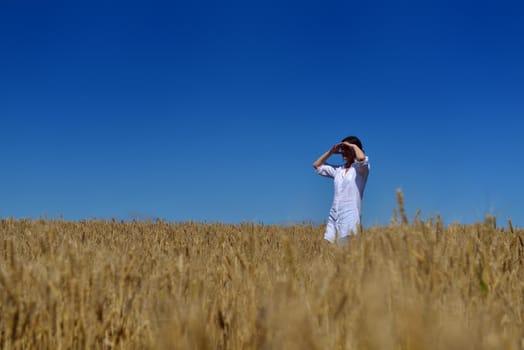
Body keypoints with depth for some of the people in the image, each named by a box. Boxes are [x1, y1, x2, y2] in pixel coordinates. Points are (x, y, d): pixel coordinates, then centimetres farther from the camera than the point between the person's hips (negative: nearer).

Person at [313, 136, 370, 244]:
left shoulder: (361, 168, 0)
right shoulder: (338, 170, 17)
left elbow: (361, 158, -25)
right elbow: (317, 166, 26)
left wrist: (354, 146, -6)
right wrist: (331, 152, 16)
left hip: (350, 216, -6)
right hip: (333, 216, 6)